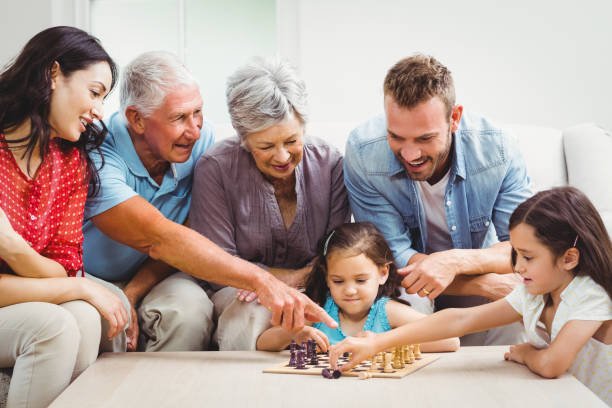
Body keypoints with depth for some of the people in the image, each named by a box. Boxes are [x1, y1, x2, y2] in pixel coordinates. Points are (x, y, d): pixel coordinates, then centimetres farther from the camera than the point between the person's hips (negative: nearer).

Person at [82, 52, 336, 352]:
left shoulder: (202, 141, -10)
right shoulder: (98, 158, -26)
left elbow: (182, 243, -7)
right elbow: (158, 238, -38)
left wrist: (132, 294, -24)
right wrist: (261, 281, -46)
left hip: (149, 281, 3)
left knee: (189, 306, -29)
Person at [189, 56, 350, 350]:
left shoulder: (329, 163, -4)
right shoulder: (215, 168, -12)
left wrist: (293, 280, -21)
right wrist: (303, 275, -12)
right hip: (240, 294, -2)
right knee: (246, 319, -36)